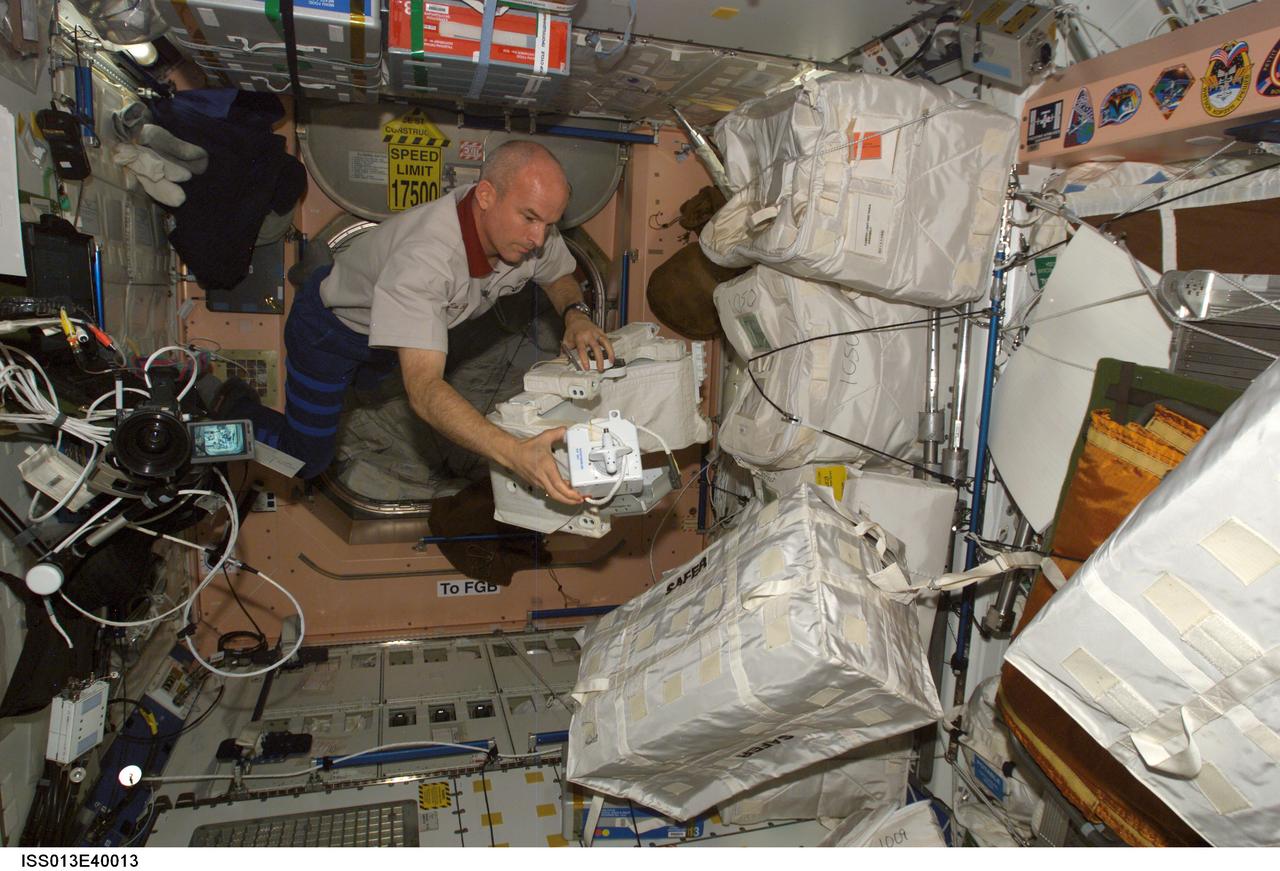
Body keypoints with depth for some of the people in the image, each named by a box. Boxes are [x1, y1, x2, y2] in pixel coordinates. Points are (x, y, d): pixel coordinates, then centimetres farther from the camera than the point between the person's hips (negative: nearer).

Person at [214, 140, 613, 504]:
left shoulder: (531, 233, -25)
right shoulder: (424, 256, -46)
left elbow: (560, 276, -2)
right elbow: (424, 390, -54)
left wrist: (575, 313, -26)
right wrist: (513, 452, -68)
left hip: (391, 326, 6)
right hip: (329, 329, -6)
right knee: (304, 462, 4)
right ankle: (238, 406, 28)